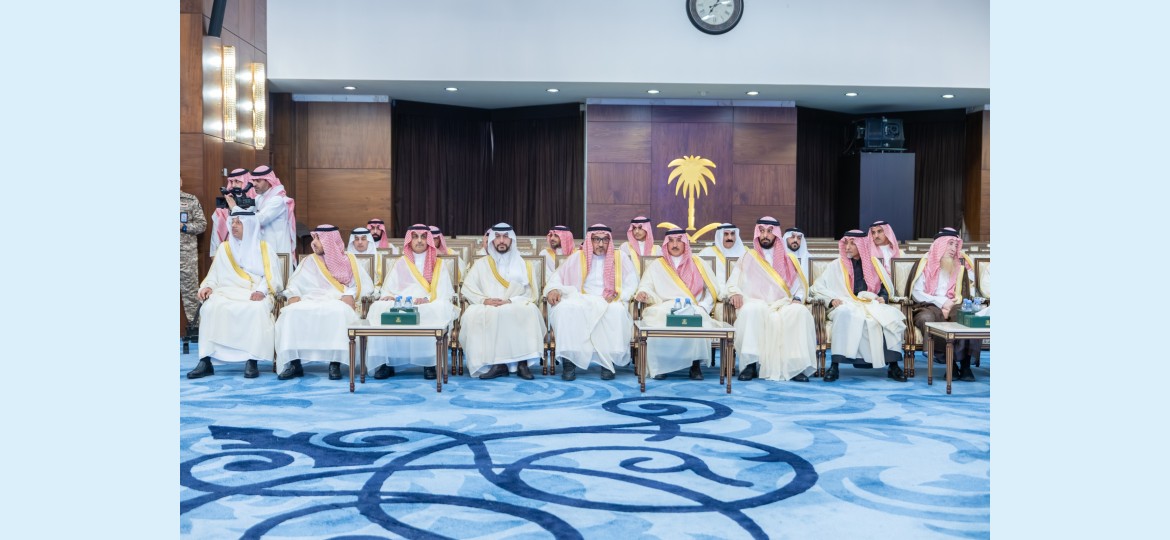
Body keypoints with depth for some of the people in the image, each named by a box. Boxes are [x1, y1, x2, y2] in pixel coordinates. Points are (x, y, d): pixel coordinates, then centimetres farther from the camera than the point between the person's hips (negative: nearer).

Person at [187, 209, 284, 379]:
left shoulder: (264, 248, 12)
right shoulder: (224, 248, 21)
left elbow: (272, 275, 0)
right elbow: (214, 275, 17)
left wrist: (261, 290, -19)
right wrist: (207, 286, -6)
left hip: (256, 295, -2)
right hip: (228, 293, 3)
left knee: (257, 309, -38)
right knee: (211, 307, -31)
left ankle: (252, 360, -36)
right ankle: (205, 360, -31)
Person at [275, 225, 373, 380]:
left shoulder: (349, 261, 15)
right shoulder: (309, 261, 20)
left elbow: (365, 285, 5)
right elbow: (294, 287, 11)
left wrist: (351, 295, -13)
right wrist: (293, 300, -10)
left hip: (338, 305, -2)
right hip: (310, 303, 3)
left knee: (337, 312, -38)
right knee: (291, 313, -29)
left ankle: (335, 363, -35)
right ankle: (294, 363, -30)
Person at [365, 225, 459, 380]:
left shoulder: (439, 264, 18)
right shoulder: (400, 263, 23)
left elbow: (445, 293, 4)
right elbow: (388, 290, 15)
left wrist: (428, 299, -17)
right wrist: (388, 296, -10)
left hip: (431, 307, -1)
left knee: (440, 310, -37)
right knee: (379, 309, -30)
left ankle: (429, 362, -31)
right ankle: (387, 362, -28)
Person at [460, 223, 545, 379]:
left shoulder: (522, 264, 17)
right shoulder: (481, 264, 18)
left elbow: (529, 292, 5)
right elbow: (468, 288, 7)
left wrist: (510, 301, -14)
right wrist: (484, 300, -12)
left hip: (516, 308, 0)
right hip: (487, 308, 1)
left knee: (529, 310, -35)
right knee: (472, 314, -34)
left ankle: (523, 361, -33)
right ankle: (496, 363, -36)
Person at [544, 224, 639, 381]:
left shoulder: (620, 257, 13)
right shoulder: (578, 257, 15)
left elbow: (632, 283, 6)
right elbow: (558, 277, 13)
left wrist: (618, 296, -12)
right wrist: (553, 289, -9)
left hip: (610, 303, -1)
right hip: (581, 301, 1)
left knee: (617, 310, -36)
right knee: (565, 308, -33)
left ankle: (608, 361, -27)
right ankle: (569, 359, -30)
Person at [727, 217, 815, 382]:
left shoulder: (789, 259, 21)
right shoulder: (747, 258, 18)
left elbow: (800, 285, 17)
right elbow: (732, 283, 12)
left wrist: (798, 298, -5)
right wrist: (735, 293, -12)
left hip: (783, 305, 1)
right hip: (756, 303, -1)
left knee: (800, 312, -33)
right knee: (751, 310, -38)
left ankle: (796, 366, -33)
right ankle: (751, 364, -36)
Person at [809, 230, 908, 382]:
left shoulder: (874, 263, 17)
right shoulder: (837, 265, 12)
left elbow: (886, 286, 23)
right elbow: (817, 287, 9)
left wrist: (883, 297, 1)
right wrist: (832, 298, -8)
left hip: (872, 304, 2)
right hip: (847, 305, -2)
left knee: (892, 317, -29)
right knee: (845, 315, -39)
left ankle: (893, 366, -22)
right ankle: (834, 366, -39)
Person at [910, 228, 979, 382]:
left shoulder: (958, 266, 17)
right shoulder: (927, 264, 6)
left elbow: (959, 294, 11)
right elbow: (916, 293, -4)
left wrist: (950, 306, -10)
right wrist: (941, 302, -12)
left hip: (952, 308, 3)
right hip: (928, 306, -2)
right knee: (927, 319, -38)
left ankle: (965, 364, -30)